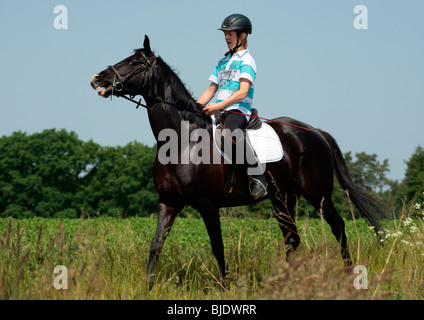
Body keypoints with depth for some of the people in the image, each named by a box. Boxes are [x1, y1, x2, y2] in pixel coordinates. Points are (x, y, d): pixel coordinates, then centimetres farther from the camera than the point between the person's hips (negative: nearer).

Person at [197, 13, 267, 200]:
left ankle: (257, 176, -29)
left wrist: (219, 106, -24)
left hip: (238, 110, -9)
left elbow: (243, 92, -14)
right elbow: (211, 90, 22)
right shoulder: (223, 61, 22)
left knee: (230, 133, -40)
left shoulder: (246, 61, -2)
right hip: (218, 111, 9)